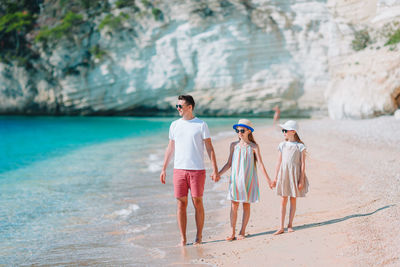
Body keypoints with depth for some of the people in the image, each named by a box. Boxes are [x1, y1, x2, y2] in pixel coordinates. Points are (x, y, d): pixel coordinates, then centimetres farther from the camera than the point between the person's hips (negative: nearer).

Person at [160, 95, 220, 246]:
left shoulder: (201, 125, 0)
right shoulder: (175, 125, 11)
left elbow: (209, 148, 0)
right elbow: (170, 148, 17)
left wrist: (215, 170, -7)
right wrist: (163, 169, 13)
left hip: (197, 170, -3)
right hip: (179, 169, 3)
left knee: (197, 202, 1)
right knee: (181, 204, 1)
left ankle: (199, 237, 13)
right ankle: (183, 239, 7)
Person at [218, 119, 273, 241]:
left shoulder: (254, 147, -1)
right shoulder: (234, 145, 6)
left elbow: (260, 164, -1)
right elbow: (229, 163, 10)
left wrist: (268, 180, -6)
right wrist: (218, 174, 1)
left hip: (249, 179, -2)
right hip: (236, 178, 2)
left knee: (246, 205, 3)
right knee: (234, 205, -2)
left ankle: (242, 232, 12)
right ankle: (232, 233, 2)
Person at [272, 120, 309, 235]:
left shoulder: (300, 146, -3)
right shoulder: (282, 145, 5)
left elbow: (302, 164, -3)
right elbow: (279, 162, 9)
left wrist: (301, 180, -8)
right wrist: (275, 178, 7)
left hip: (295, 174, -2)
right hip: (283, 173, 2)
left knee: (293, 200, 6)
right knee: (283, 200, 1)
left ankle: (290, 225, 16)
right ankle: (281, 227, 2)